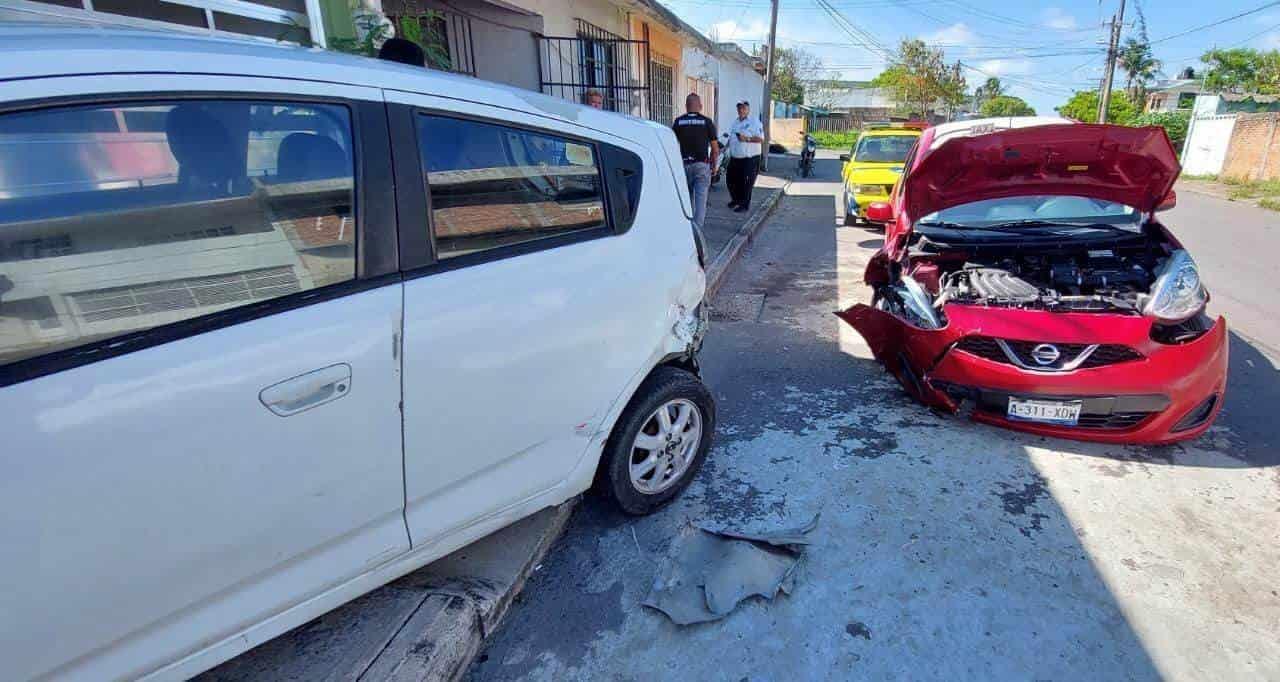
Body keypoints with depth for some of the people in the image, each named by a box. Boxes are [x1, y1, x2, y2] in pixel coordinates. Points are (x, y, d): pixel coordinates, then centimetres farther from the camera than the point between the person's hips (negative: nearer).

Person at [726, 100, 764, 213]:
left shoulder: (754, 121, -7)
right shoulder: (735, 122, 16)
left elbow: (761, 138, -15)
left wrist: (747, 139, -23)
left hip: (749, 159, -7)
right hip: (734, 158, 7)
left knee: (745, 183, -4)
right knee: (730, 180, 12)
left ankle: (745, 205, 9)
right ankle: (736, 199, 34)